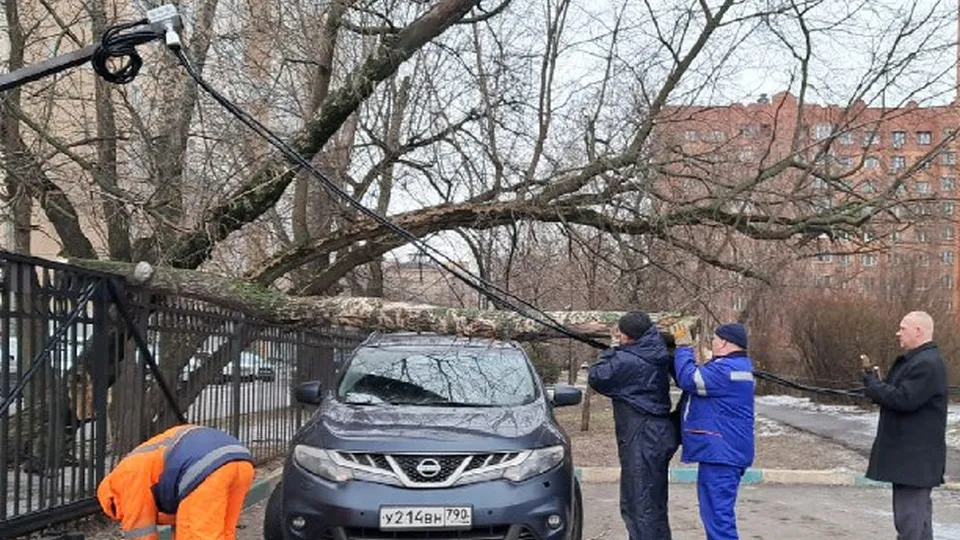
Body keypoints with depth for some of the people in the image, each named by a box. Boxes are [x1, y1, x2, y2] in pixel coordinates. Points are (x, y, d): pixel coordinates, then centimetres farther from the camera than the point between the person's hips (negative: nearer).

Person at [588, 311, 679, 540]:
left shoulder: (626, 360, -19)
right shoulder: (656, 356, 8)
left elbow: (596, 377, -7)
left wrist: (613, 349, 2)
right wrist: (617, 349, 8)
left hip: (641, 441, -10)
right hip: (657, 436, 10)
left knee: (643, 506, -5)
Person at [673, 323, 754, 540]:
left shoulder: (726, 370, -19)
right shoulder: (734, 367, 17)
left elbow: (689, 379, -21)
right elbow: (700, 380, 19)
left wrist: (684, 348, -7)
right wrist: (684, 350, 9)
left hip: (721, 453, -11)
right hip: (722, 451, 11)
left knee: (718, 513, -10)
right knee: (715, 511, 20)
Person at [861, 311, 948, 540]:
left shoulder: (927, 364, -19)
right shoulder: (915, 360, 16)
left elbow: (904, 399, -26)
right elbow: (899, 393, 21)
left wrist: (873, 385, -13)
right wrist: (877, 384, 2)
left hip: (914, 457, -11)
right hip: (911, 452, 11)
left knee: (909, 516, -9)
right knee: (919, 510, 19)